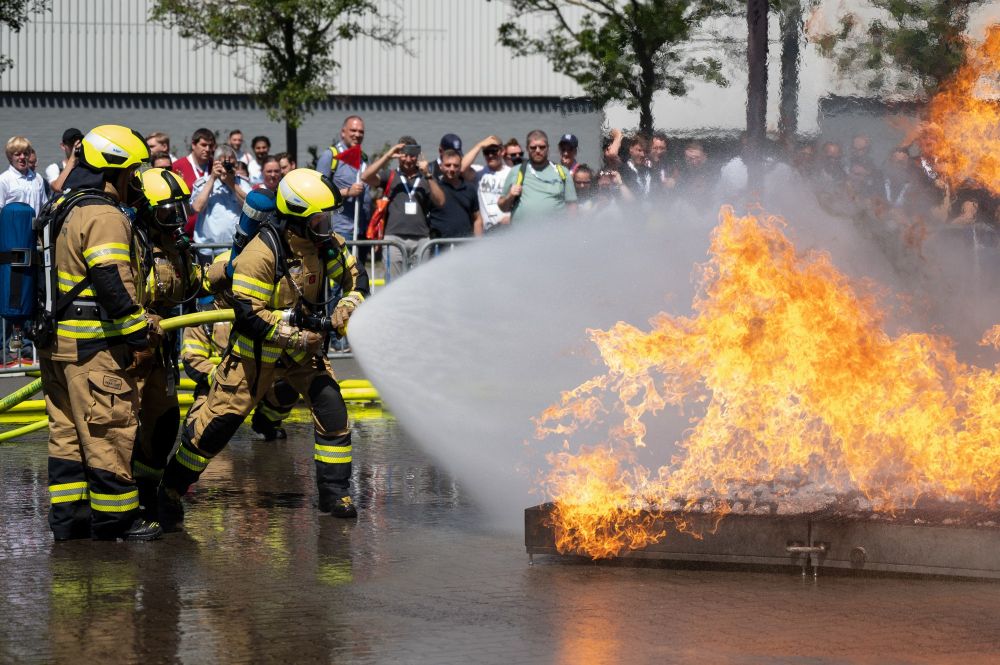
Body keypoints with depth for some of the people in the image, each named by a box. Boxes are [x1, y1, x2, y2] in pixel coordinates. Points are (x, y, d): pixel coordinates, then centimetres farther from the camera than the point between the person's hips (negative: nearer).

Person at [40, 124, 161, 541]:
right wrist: (138, 338, -16)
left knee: (67, 430, 13)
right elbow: (113, 284, -22)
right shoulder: (105, 218, -14)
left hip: (57, 342, 10)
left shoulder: (67, 211, 18)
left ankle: (67, 517, 16)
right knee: (111, 430, -3)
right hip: (94, 348, -10)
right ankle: (114, 518, 2)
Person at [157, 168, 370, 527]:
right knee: (219, 419, -2)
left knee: (332, 408, -9)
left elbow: (356, 278, 6)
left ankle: (335, 494, 3)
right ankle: (171, 490, 14)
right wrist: (295, 336, -25)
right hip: (256, 348, -5)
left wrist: (347, 306, -16)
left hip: (303, 343, 6)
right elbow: (246, 314, -27)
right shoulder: (261, 252, -28)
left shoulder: (326, 245, -9)